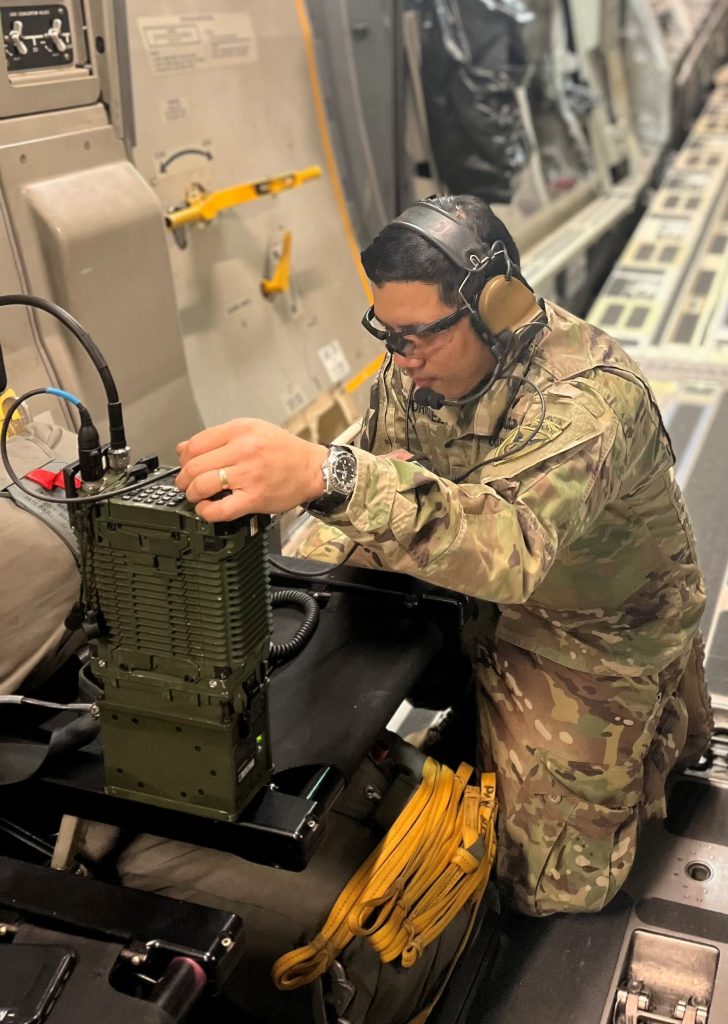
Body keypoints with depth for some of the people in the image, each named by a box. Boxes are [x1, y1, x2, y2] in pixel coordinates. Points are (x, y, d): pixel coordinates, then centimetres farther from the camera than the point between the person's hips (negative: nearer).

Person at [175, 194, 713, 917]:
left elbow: (511, 545, -54)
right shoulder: (417, 369, -11)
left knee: (554, 886, -2)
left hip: (596, 632, -6)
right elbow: (381, 474, 1)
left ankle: (663, 723, 23)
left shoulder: (585, 399, -36)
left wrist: (326, 475, -68)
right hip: (483, 599, 7)